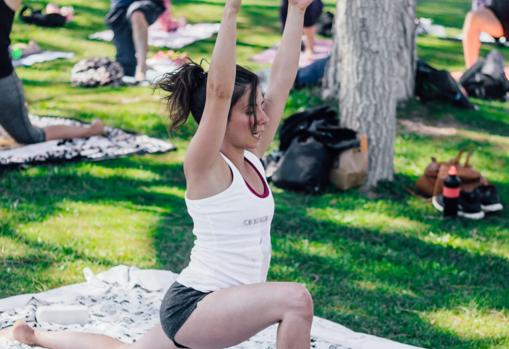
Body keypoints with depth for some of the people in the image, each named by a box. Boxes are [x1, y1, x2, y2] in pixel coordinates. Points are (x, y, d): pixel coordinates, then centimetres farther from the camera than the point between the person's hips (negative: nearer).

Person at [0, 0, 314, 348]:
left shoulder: (252, 158, 5)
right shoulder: (204, 166, -17)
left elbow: (282, 80, 4)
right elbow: (218, 91, -31)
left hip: (223, 306, 9)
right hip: (195, 304, -9)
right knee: (296, 299, -28)